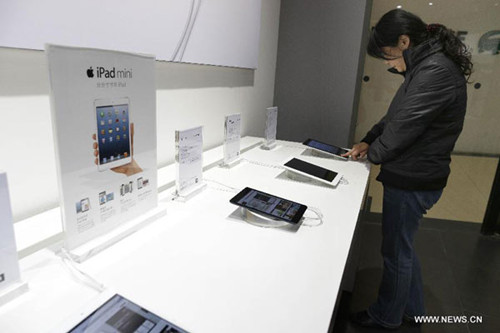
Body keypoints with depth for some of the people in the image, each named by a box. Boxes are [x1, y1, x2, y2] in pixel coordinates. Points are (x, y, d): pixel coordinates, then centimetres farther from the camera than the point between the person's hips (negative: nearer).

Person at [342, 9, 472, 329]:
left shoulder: (435, 71, -22)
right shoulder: (429, 66, 11)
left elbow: (404, 126, -21)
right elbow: (396, 115, 16)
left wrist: (373, 154, -4)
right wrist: (368, 141, 6)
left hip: (413, 180, -10)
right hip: (414, 175, 10)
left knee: (396, 251, 8)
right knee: (402, 246, 22)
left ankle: (386, 317, 31)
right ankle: (413, 309, 42)